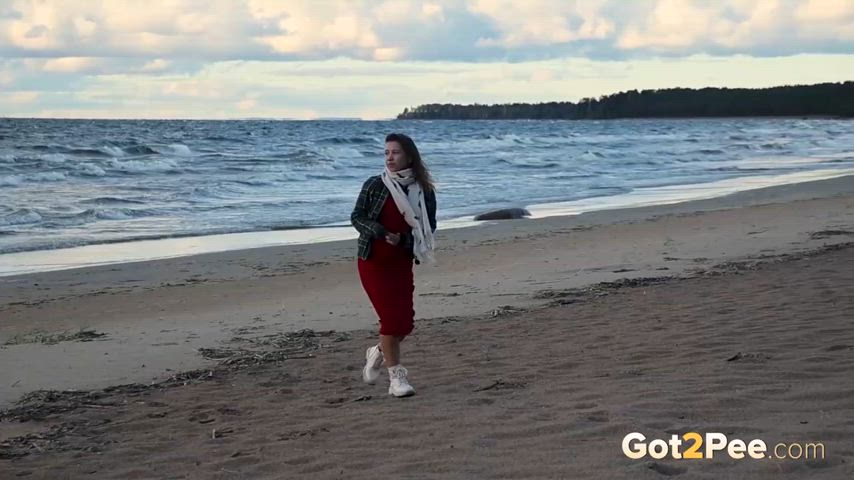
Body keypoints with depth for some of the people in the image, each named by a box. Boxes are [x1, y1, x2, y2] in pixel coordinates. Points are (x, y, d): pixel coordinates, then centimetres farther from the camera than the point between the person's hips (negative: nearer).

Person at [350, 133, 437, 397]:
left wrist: (404, 239, -17)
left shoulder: (424, 191, -1)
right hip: (373, 260, -2)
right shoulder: (375, 185, -5)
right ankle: (396, 377, 2)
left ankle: (378, 352, 32)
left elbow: (429, 227, 2)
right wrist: (381, 234, -19)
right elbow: (357, 217, -2)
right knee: (390, 316, -8)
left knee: (405, 321, 1)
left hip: (402, 262, 3)